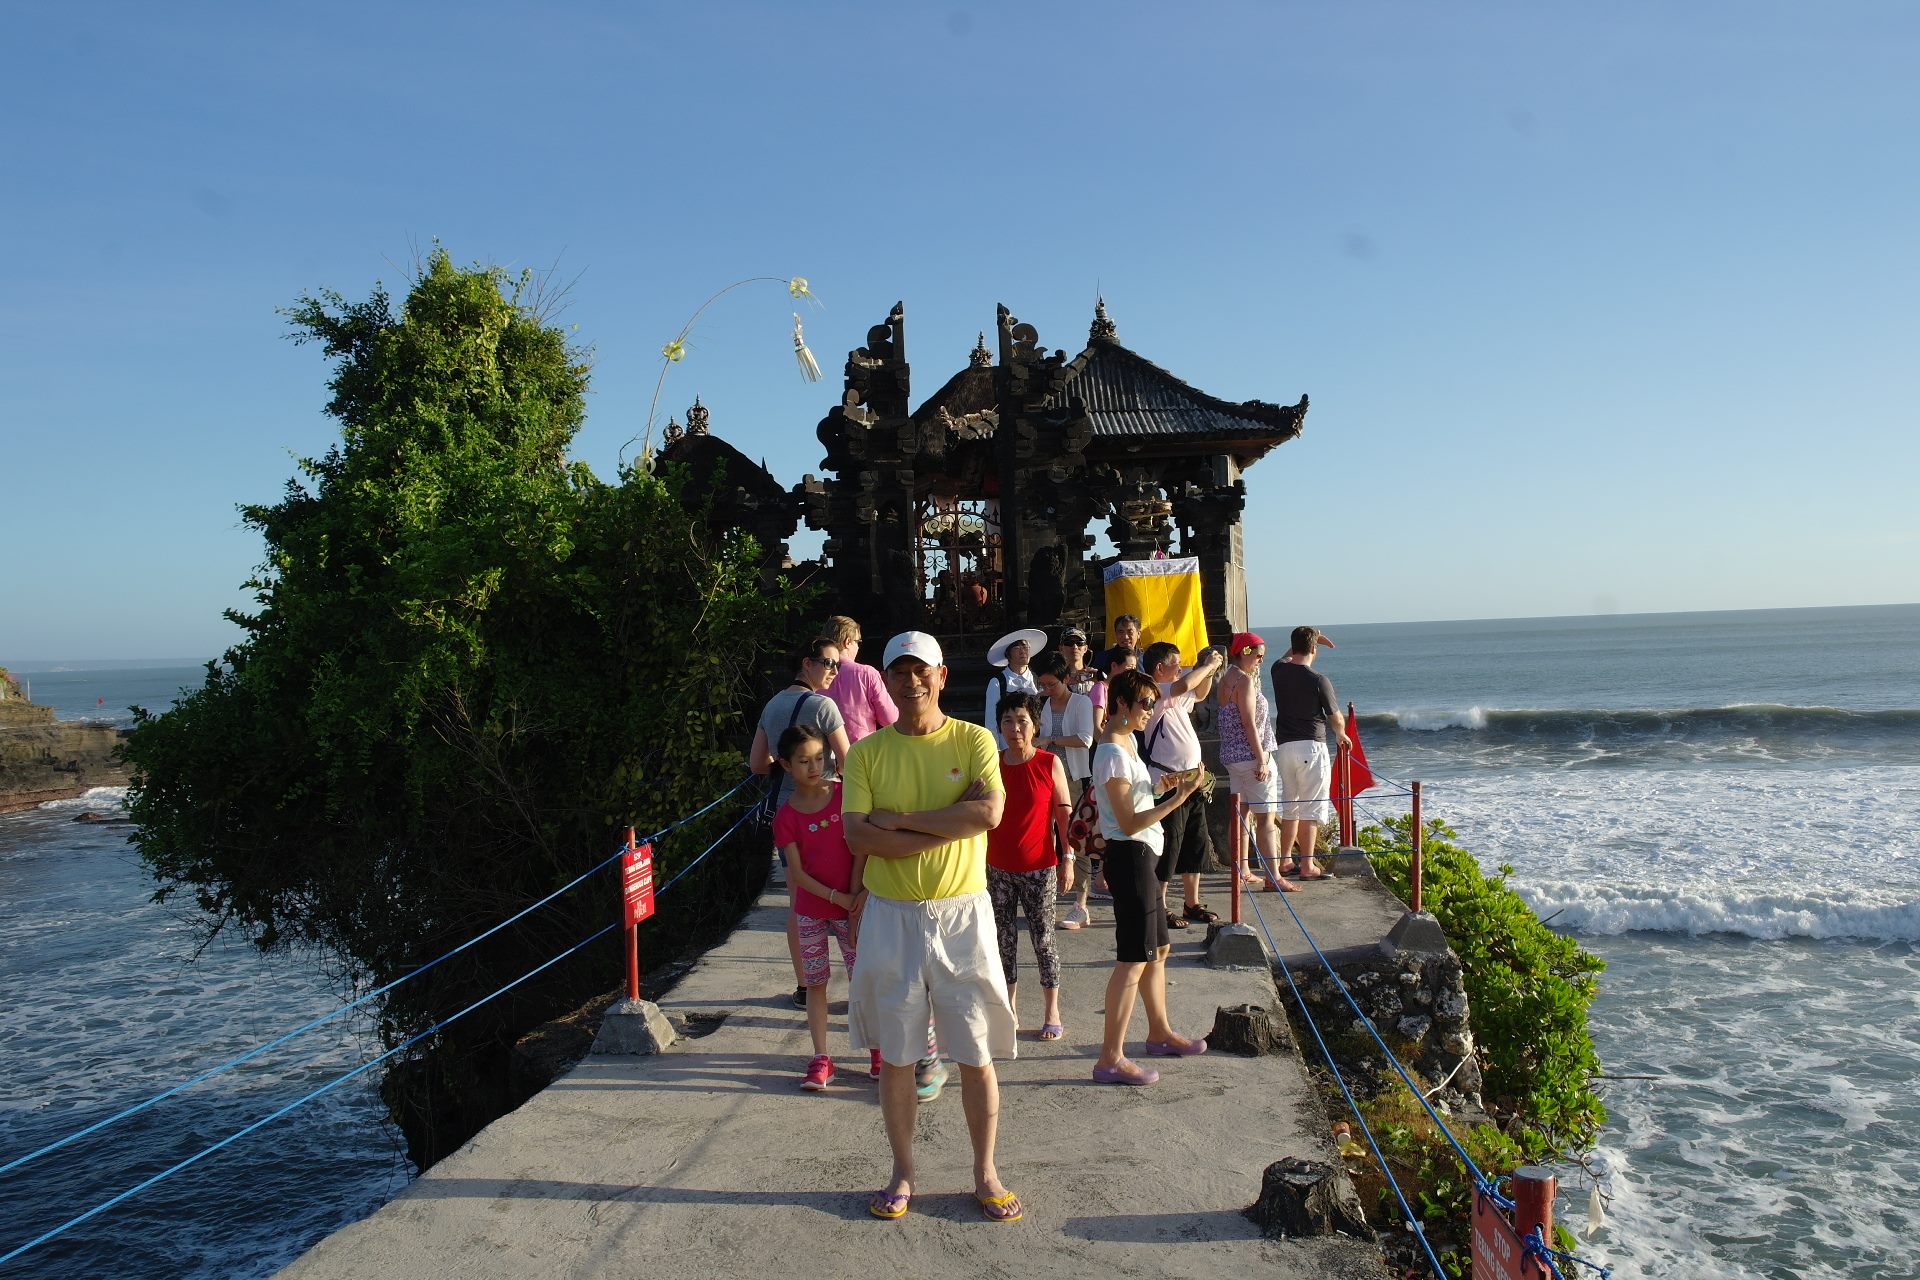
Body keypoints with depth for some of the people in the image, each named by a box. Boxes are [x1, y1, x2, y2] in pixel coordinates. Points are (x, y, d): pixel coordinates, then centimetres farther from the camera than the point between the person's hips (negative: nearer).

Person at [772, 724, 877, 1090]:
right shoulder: (786, 816, -7)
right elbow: (796, 872, -9)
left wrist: (856, 894, -11)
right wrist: (837, 897, -15)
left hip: (851, 905, 0)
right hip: (811, 911, 0)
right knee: (815, 983, 7)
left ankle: (878, 1049, 17)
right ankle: (820, 1059, 14)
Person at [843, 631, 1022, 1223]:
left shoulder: (974, 741, -2)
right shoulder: (867, 753, 0)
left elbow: (990, 812, -18)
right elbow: (857, 836, -13)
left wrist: (902, 819, -16)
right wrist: (949, 823, -17)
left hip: (962, 913, -1)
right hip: (891, 917, 1)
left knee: (976, 1054, 7)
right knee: (895, 1055, 11)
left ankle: (986, 1174, 25)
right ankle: (902, 1172, 28)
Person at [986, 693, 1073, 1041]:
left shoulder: (1050, 763, -6)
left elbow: (1064, 812, -3)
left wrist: (1067, 859, -5)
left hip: (1039, 868, -3)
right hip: (998, 868, 3)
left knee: (1043, 939, 3)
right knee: (1005, 939, 10)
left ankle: (1051, 1012, 16)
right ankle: (1009, 1009, 22)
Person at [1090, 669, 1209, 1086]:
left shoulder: (1126, 743, 12)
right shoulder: (1113, 753, -19)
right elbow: (1129, 823, -22)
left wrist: (1172, 790, 12)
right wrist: (1178, 798, -24)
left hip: (1144, 855, 10)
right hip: (1130, 856, -10)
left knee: (1158, 949, 20)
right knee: (1133, 959, -8)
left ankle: (1160, 1033, 35)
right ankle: (1110, 1059, -4)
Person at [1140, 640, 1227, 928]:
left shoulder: (1175, 697, 16)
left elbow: (1199, 694, 35)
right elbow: (1185, 685, -31)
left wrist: (1209, 671, 15)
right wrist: (1208, 665, -14)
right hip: (1168, 783, -10)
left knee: (1196, 843, 15)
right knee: (1167, 847, -3)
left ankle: (1192, 904, 26)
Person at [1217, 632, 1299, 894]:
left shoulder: (1226, 679, 12)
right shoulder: (1245, 679, -15)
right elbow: (1249, 723, -19)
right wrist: (1262, 760, -18)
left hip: (1232, 755, 10)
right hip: (1250, 755, -10)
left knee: (1243, 813, 14)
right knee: (1266, 816, -7)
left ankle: (1241, 872, 19)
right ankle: (1273, 876, -7)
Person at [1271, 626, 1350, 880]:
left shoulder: (1279, 671, 2)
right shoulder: (1319, 681, -13)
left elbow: (1287, 657, 30)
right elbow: (1336, 719, -3)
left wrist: (1309, 639, 31)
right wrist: (1342, 735, 18)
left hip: (1285, 745, 6)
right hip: (1311, 747, -6)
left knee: (1290, 807, 17)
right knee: (1311, 809, 0)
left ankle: (1284, 861, 23)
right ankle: (1307, 866, 1)